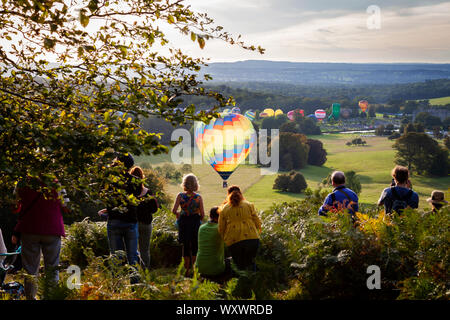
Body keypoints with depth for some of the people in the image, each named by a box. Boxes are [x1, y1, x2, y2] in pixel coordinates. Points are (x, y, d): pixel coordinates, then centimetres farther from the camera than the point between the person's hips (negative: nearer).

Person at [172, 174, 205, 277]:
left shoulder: (180, 196, -9)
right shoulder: (199, 197, -9)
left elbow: (174, 210, -15)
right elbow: (202, 214, -8)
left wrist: (177, 214, 7)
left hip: (184, 222, 0)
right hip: (195, 222, 0)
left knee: (186, 245, 12)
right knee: (195, 245, 15)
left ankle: (187, 269, 15)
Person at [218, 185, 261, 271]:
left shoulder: (224, 209, 10)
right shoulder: (249, 205, 9)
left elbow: (221, 229, 9)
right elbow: (257, 223, 7)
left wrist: (225, 239, 25)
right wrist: (257, 232, 27)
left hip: (233, 241, 0)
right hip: (252, 238, 0)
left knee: (240, 265, 14)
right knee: (250, 263, 18)